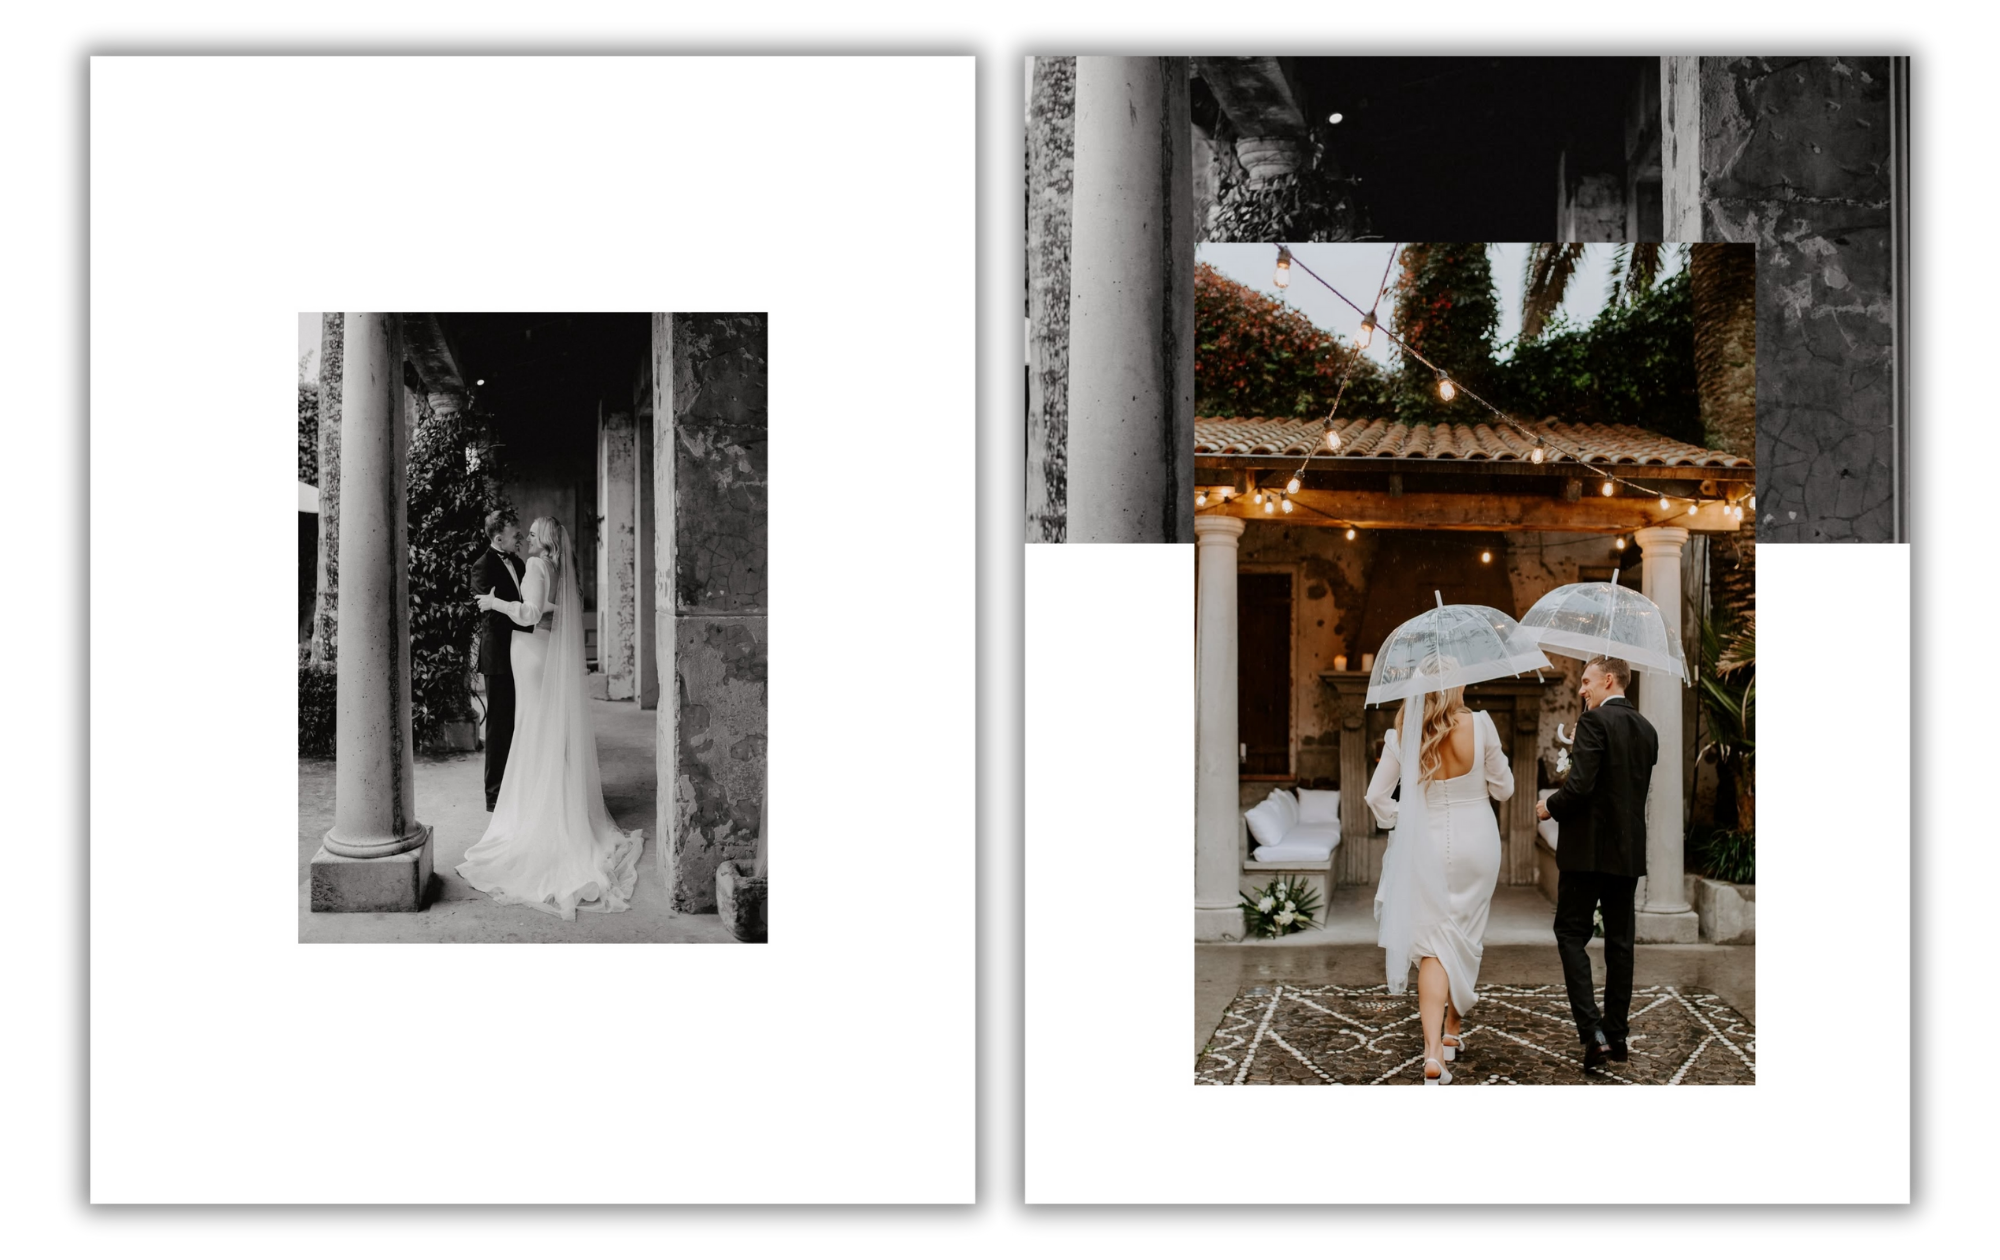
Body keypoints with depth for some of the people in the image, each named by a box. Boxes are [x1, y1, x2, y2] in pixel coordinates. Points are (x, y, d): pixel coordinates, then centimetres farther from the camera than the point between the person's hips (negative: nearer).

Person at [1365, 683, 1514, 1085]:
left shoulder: (1403, 734, -8)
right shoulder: (1479, 725, -12)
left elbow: (1376, 795, -4)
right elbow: (1503, 789, 0)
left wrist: (1402, 823, 13)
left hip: (1426, 845, 0)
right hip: (1475, 841, 0)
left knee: (1434, 945, 1)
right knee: (1465, 939, 18)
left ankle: (1433, 1052, -13)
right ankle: (1453, 1032, 33)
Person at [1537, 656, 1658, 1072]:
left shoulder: (1595, 721, -14)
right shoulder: (1646, 730, 11)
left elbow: (1580, 785, -22)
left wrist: (1551, 807, -4)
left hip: (1590, 848, -7)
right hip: (1630, 851, 7)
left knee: (1571, 934, 0)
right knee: (1619, 941, 12)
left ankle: (1593, 1030, -12)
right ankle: (1616, 1034, 17)